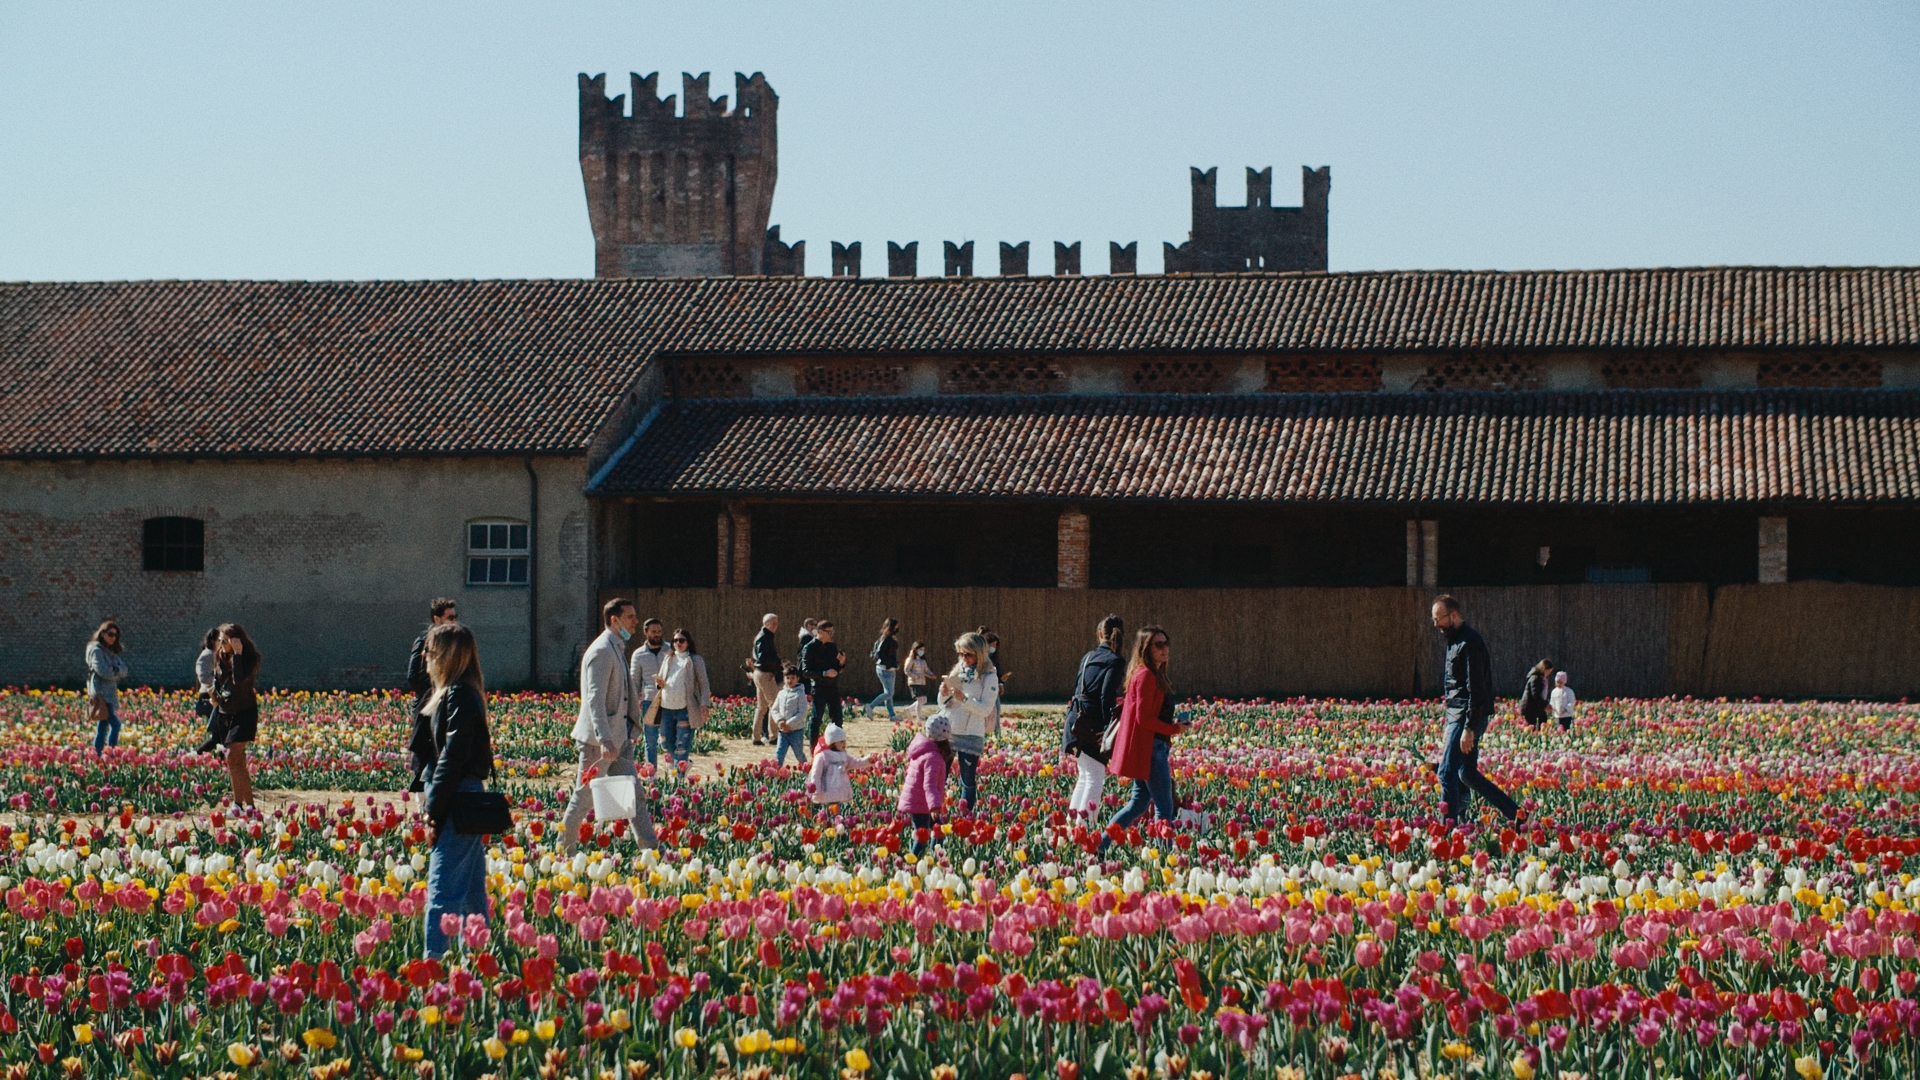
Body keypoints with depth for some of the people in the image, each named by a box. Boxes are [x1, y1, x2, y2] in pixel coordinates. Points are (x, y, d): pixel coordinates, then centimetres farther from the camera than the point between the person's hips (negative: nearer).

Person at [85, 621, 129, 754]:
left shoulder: (111, 652, 19)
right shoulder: (96, 650, -7)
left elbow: (123, 671, 10)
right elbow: (103, 671, -18)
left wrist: (116, 669, -9)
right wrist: (117, 672, -2)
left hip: (111, 695, 9)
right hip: (101, 695, -9)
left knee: (102, 729, 8)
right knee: (115, 724, -19)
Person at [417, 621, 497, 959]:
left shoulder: (458, 697, -15)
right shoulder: (463, 694, 15)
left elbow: (453, 758, -19)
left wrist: (434, 813, -17)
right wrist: (435, 810, 16)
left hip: (458, 804, -10)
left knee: (443, 892, -10)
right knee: (472, 893, 14)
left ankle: (434, 961, -11)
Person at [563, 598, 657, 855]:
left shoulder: (618, 649, 14)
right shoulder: (601, 651, -16)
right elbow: (595, 699, -24)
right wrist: (605, 741, -31)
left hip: (619, 737, 9)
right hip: (598, 740, -9)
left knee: (635, 795, 4)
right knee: (585, 796, 1)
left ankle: (651, 850, 3)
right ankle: (564, 850, 13)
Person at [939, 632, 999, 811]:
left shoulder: (989, 678, -3)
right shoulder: (957, 672, 12)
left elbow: (986, 709, -11)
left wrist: (964, 699, -22)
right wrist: (944, 694, -6)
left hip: (971, 736, -5)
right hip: (948, 732, 5)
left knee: (968, 782, 1)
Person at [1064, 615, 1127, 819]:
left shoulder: (1088, 657, 14)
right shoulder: (1115, 662, -8)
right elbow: (1107, 696, -18)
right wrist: (1109, 728, -17)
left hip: (1075, 719, 7)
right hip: (1093, 724, -7)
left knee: (1086, 775, 18)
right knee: (1095, 777, -4)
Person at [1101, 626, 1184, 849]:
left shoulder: (1154, 675, 16)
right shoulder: (1146, 676, -14)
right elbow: (1144, 718, -20)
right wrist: (1175, 729, -12)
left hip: (1150, 749, 10)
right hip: (1149, 749, -10)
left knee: (1139, 804, 14)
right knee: (1164, 808, -6)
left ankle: (1101, 843, 15)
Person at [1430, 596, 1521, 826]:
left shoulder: (1469, 643, -15)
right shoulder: (1455, 641, 17)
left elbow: (1476, 689, -21)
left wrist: (1469, 729, -24)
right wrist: (1449, 726, 22)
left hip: (1469, 715, -10)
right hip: (1457, 714, 10)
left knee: (1447, 772, -10)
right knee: (1467, 774, 11)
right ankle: (1513, 813, 15)